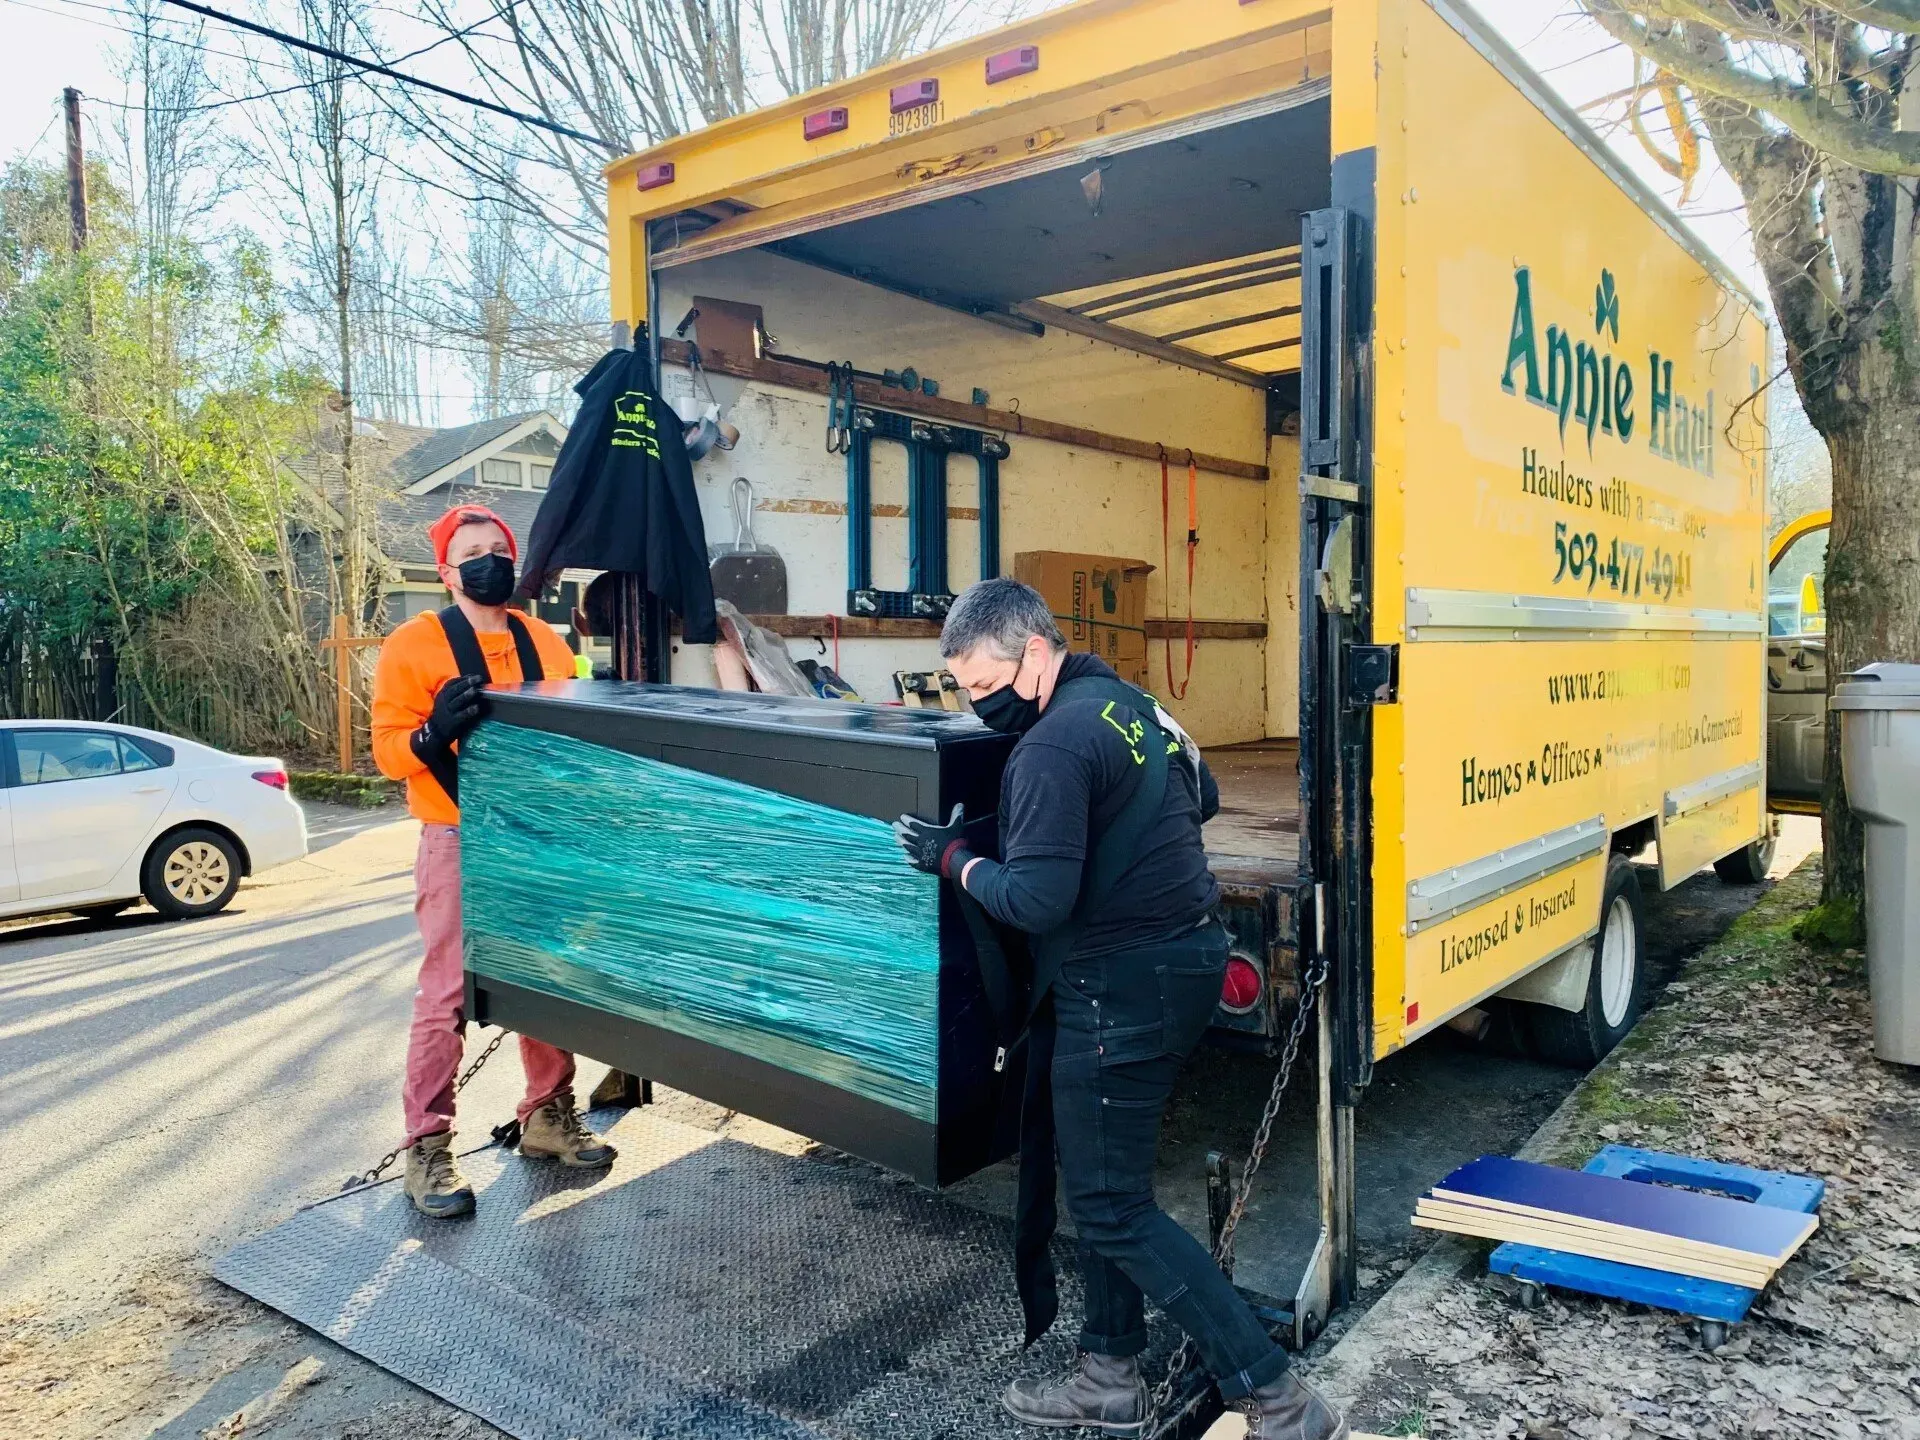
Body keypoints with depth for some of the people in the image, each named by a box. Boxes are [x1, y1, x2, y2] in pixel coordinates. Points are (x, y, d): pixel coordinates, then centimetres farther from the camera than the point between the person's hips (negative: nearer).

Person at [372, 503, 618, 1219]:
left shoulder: (545, 641, 11)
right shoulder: (416, 644, -3)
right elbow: (389, 749, -8)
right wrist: (434, 731, -26)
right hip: (459, 840, -5)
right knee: (446, 995, -4)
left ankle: (549, 1114, 27)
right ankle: (427, 1149, 6)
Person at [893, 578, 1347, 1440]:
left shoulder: (1052, 747, -20)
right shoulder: (1131, 704, 10)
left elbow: (1037, 901, -24)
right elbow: (1202, 797, 25)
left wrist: (955, 859, -11)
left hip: (1122, 988, -10)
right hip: (1182, 958, 10)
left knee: (1112, 1207, 1)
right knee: (1101, 1178, 19)